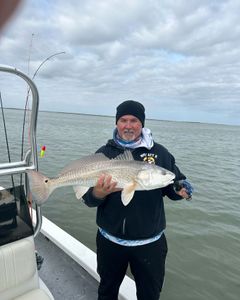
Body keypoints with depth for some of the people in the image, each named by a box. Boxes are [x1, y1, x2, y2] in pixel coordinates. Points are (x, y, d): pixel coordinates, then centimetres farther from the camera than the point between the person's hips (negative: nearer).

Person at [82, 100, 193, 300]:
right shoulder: (104, 153, -5)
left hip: (150, 243, 0)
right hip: (110, 241, 1)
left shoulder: (160, 153, -5)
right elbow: (88, 199, -6)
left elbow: (174, 186, 0)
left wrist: (181, 190, -22)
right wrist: (99, 193, -28)